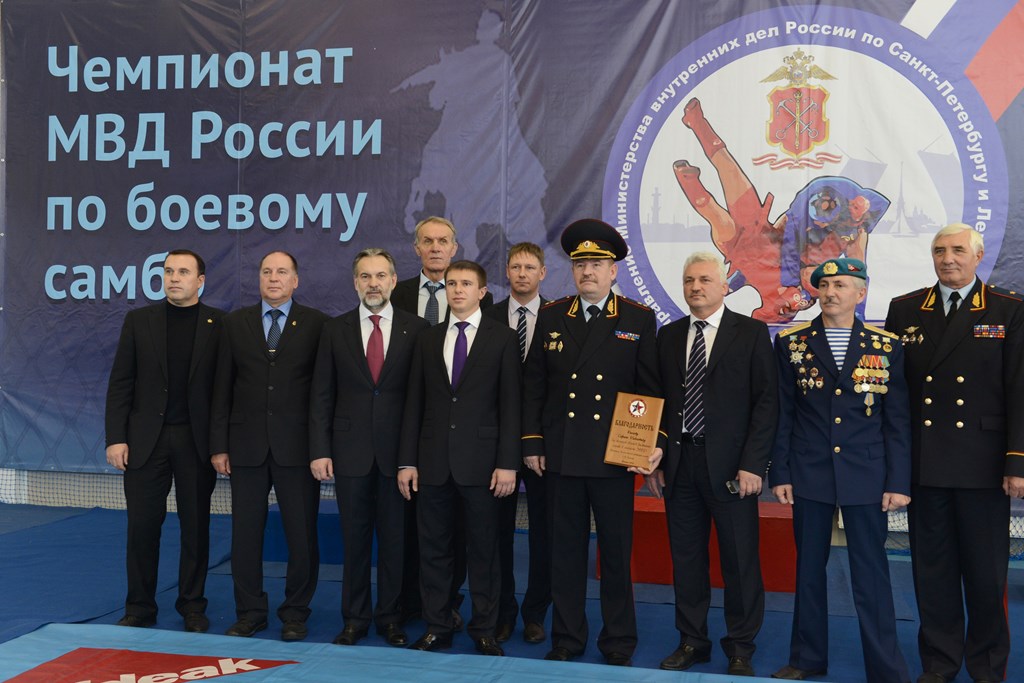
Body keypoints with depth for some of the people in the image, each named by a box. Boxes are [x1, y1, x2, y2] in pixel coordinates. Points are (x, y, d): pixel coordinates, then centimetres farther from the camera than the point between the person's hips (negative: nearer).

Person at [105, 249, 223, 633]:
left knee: (196, 526, 7)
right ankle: (140, 608, 17)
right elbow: (120, 383, 3)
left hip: (197, 441, -1)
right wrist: (115, 437, -4)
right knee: (142, 525, 4)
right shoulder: (139, 320, 5)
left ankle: (192, 606, 19)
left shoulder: (219, 325, 1)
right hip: (146, 439, 1)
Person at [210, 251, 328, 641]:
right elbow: (223, 388, 7)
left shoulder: (316, 324, 1)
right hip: (246, 445, 2)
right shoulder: (236, 323, 9)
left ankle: (295, 613, 18)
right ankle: (250, 612, 22)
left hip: (297, 445, -2)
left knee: (302, 534, 3)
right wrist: (219, 445, 2)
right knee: (245, 533, 8)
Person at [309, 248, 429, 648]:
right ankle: (355, 618, 21)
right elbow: (322, 395, 4)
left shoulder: (416, 329, 1)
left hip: (398, 451, -1)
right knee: (355, 538, 8)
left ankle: (389, 617, 21)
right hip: (350, 450, 1)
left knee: (395, 539, 7)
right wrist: (319, 450, -3)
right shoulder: (336, 330, 5)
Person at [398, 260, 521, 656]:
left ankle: (484, 630, 17)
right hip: (433, 461, 3)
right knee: (433, 549, 8)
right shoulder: (428, 340, 11)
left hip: (480, 460, -3)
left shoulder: (503, 339, 1)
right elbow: (414, 404, 9)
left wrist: (507, 463, -9)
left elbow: (510, 405, -3)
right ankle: (436, 629, 20)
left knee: (483, 550, 5)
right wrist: (407, 461, 4)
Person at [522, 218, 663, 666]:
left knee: (616, 553, 7)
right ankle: (567, 638, 22)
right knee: (565, 551, 10)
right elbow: (533, 384, 8)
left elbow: (650, 389, 1)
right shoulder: (551, 317, 7)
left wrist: (655, 443, -8)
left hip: (614, 457, -2)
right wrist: (532, 442, 3)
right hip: (560, 456, 2)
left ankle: (619, 642, 21)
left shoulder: (638, 319, 2)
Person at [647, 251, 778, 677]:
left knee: (740, 560, 4)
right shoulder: (668, 336, 11)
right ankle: (692, 641, 24)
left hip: (730, 464, -3)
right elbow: (658, 401, 11)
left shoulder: (751, 332, -1)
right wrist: (654, 459, 4)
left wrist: (753, 464, -12)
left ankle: (740, 650, 19)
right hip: (678, 462, 4)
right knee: (686, 557, 10)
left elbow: (766, 402, -6)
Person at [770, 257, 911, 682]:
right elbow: (783, 415, 4)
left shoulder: (886, 347, 2)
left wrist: (898, 482, -3)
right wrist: (780, 474, 0)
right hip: (808, 476, 1)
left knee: (871, 574, 1)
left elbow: (898, 421, 2)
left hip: (866, 478, -1)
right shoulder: (791, 343, 3)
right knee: (808, 568, 11)